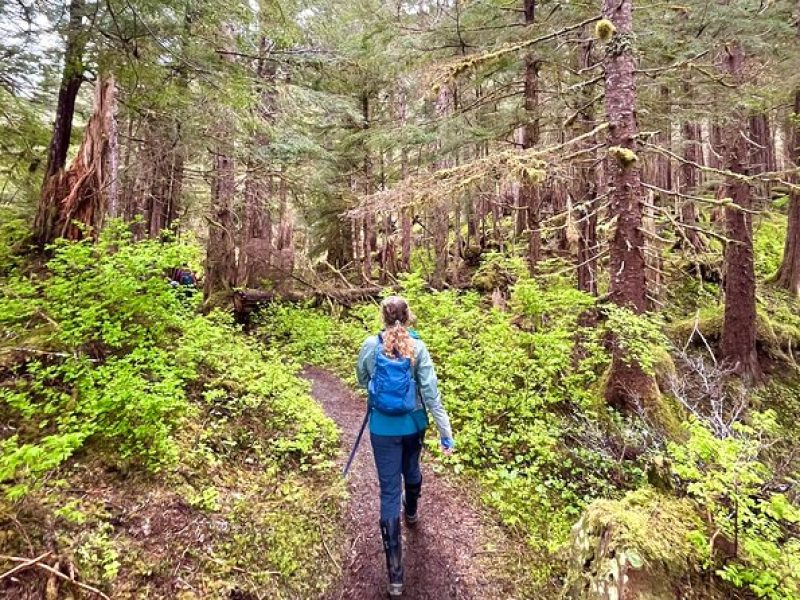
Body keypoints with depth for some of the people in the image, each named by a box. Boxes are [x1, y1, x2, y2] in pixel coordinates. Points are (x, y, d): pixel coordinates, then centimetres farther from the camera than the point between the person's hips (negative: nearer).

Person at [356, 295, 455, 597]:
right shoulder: (418, 347, -13)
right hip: (413, 424, 2)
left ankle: (395, 573, 6)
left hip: (383, 428, -1)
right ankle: (411, 512, 60)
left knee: (389, 491, 4)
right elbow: (432, 394, -15)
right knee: (411, 468, 30)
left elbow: (362, 381, 7)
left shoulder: (371, 345, -11)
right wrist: (446, 434, -10)